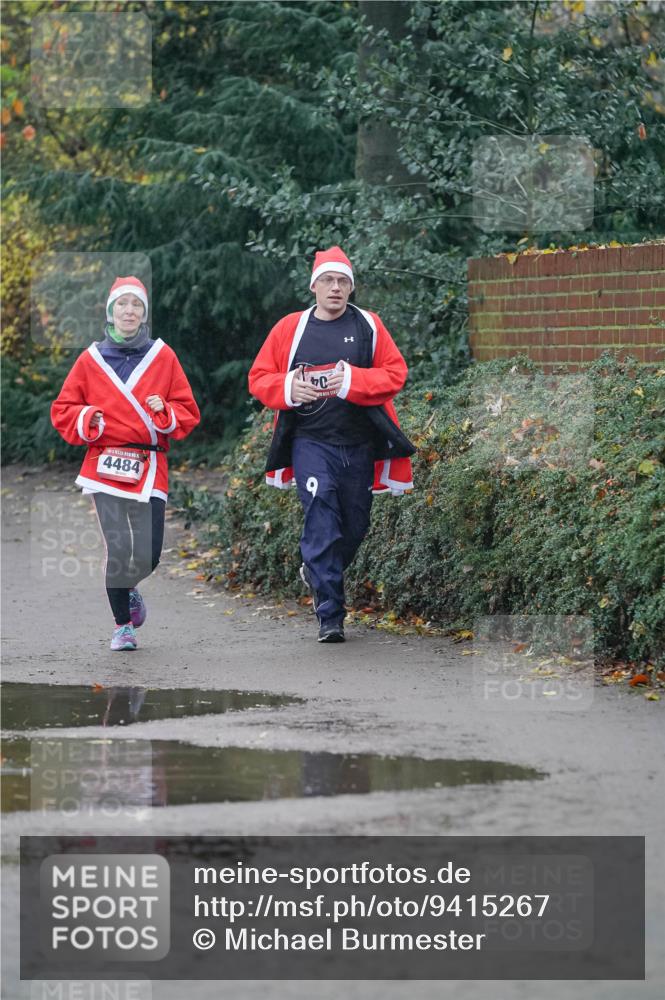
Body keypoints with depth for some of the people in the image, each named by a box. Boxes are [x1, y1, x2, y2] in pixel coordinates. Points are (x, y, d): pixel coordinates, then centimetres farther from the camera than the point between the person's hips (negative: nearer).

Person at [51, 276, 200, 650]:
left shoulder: (163, 356, 8)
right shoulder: (91, 360, 7)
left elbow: (188, 411, 10)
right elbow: (63, 410, 11)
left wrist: (165, 411, -10)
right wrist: (87, 420, -8)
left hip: (149, 468, 1)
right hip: (106, 463, -1)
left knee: (148, 554, -5)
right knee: (118, 548, -11)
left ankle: (128, 589, 31)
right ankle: (123, 626, 8)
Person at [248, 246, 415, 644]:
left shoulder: (369, 327, 4)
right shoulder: (290, 328, 5)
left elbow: (395, 373, -2)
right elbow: (259, 378, 8)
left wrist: (350, 381, -16)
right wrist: (289, 388, -12)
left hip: (359, 443, 2)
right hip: (310, 442, -2)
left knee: (355, 523, 11)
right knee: (322, 519, -15)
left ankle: (319, 574, 42)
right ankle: (330, 615, -13)